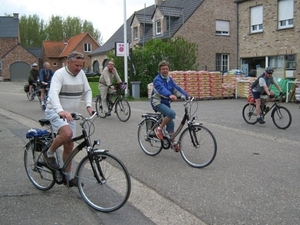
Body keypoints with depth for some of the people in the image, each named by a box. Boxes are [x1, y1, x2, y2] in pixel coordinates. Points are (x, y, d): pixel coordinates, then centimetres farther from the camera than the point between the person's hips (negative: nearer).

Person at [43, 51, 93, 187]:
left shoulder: (81, 74, 2)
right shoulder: (60, 74, -18)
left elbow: (87, 90, 9)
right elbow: (53, 93, -32)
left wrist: (88, 105, -10)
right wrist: (60, 111, -49)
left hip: (70, 114, 7)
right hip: (55, 111, -6)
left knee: (69, 146, 8)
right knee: (67, 133, -33)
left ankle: (68, 177, 20)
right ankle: (49, 154, -4)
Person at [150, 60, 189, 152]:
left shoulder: (170, 79, 10)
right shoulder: (157, 79, -14)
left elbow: (176, 88, 0)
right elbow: (162, 89, -33)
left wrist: (186, 96, -14)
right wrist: (170, 95, -52)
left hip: (166, 102, 7)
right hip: (157, 102, -7)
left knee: (170, 123, 7)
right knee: (172, 113, -30)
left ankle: (174, 143, 17)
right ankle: (159, 129, -13)